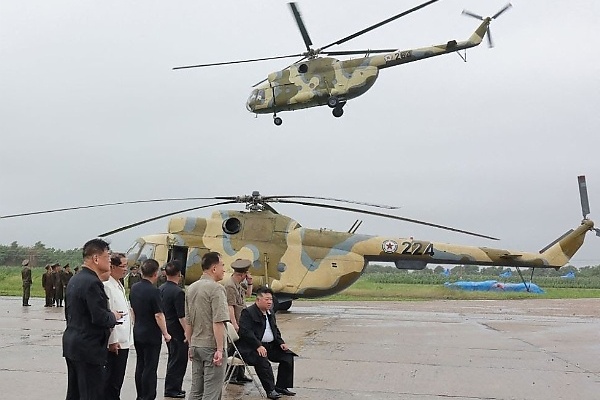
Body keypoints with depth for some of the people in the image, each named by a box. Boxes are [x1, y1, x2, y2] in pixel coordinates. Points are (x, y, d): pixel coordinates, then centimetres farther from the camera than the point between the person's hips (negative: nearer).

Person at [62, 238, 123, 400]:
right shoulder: (92, 283, -20)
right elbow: (100, 318, -24)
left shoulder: (74, 280, 12)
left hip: (71, 343, 10)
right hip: (88, 349, -10)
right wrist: (113, 316, -5)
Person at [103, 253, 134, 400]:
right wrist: (112, 341, -20)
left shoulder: (119, 286, 15)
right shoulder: (107, 286, -17)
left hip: (124, 341, 10)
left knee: (117, 380, 17)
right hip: (114, 343, -10)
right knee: (111, 382, 0)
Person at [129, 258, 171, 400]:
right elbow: (158, 315, -21)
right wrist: (166, 334, -11)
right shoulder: (153, 291, -21)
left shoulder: (134, 288, 4)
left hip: (137, 333, 8)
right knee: (150, 368, 0)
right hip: (151, 335, -8)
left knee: (140, 365, 16)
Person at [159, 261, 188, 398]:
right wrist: (187, 332, -16)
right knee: (178, 360, 3)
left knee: (173, 359, 19)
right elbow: (182, 316, -22)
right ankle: (172, 389, 9)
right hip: (177, 331, -9)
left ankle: (173, 387, 27)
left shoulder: (161, 289, 5)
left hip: (167, 329, 9)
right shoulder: (178, 292, -21)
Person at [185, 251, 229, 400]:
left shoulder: (191, 288, 10)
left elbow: (188, 322, 14)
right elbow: (218, 322, -21)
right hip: (211, 347, -8)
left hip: (196, 346, 8)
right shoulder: (216, 288, -15)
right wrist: (220, 350, -19)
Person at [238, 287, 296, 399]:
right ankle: (270, 390, -21)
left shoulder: (270, 314, 17)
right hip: (252, 347, -8)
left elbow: (276, 331, 25)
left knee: (287, 355, -4)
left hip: (270, 346, 8)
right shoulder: (248, 313, -10)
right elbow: (246, 332, -21)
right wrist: (258, 346, -30)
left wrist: (281, 343, 6)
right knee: (262, 360, -34)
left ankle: (281, 386, 5)